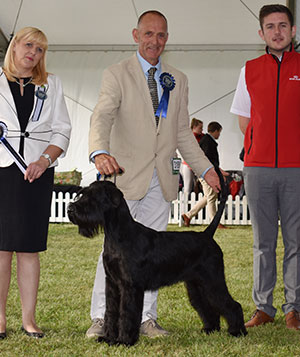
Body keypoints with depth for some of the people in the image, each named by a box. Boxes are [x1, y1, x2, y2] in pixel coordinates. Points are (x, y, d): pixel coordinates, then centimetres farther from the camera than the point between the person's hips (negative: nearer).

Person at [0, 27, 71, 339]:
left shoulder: (51, 85, 13)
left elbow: (62, 130, 8)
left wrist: (44, 160, -7)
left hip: (37, 173, 1)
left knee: (29, 248, 2)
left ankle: (28, 318, 7)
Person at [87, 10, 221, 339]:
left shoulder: (177, 80, 14)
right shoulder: (116, 75, -1)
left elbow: (183, 132, 18)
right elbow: (102, 117, -17)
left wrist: (204, 168, 9)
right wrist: (100, 152, -36)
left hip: (162, 177, 4)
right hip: (126, 175, -4)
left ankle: (146, 318, 14)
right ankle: (101, 317, 5)